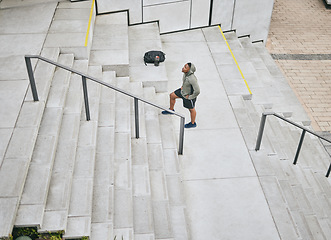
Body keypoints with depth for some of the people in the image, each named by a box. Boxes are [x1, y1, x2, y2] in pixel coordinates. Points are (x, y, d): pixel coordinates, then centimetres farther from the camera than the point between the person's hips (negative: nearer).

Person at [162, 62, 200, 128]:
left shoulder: (192, 79, -40)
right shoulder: (186, 73, -16)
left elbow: (197, 91, -36)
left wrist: (189, 97, -22)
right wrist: (182, 86, 5)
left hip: (189, 96, -8)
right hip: (183, 91, 8)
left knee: (191, 109, 15)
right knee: (172, 95, 20)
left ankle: (193, 123, 42)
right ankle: (171, 110, 46)